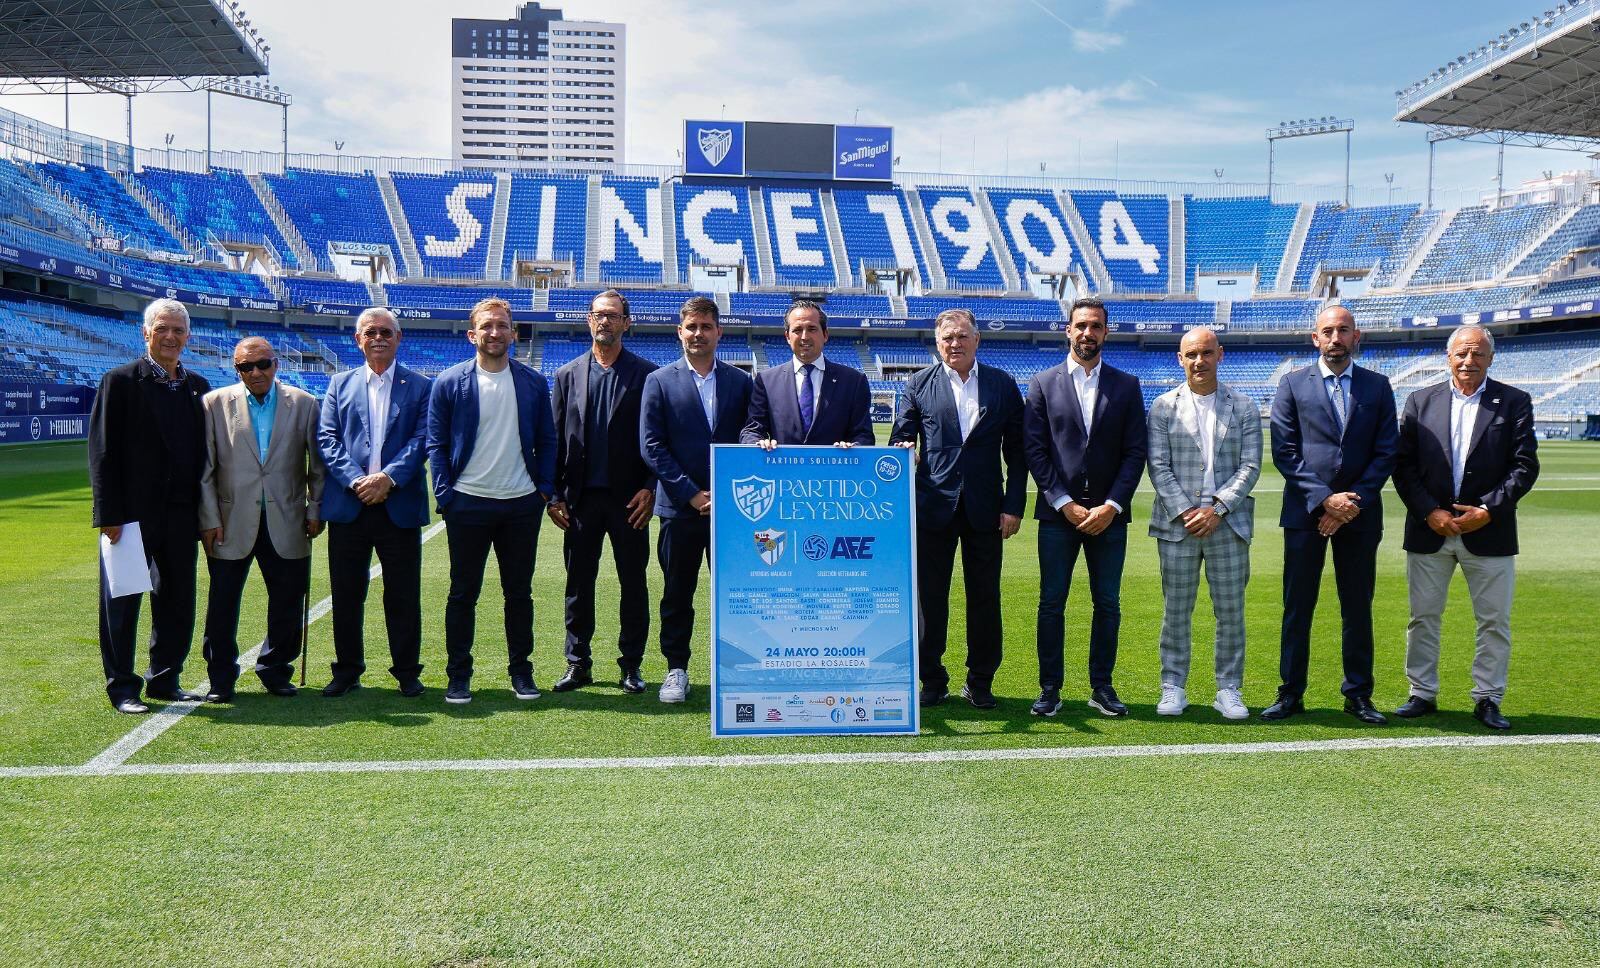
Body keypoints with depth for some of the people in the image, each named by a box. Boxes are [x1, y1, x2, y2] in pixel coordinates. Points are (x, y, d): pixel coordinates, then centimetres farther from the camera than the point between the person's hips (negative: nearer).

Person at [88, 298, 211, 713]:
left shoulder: (197, 386, 11)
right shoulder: (121, 381, -4)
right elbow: (102, 452, -8)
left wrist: (206, 512, 7)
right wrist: (109, 514, -14)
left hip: (182, 516, 5)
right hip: (134, 513, -5)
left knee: (178, 602, 10)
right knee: (122, 603, 4)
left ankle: (164, 680, 23)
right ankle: (122, 687, 14)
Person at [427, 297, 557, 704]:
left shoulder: (533, 383, 6)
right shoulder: (449, 383, 0)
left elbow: (547, 441, 11)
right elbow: (436, 444, 2)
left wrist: (545, 488, 1)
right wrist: (445, 495, -6)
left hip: (521, 505, 2)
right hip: (468, 503, -2)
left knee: (519, 592, 9)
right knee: (463, 593, 5)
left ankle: (521, 671, 20)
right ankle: (458, 675, 15)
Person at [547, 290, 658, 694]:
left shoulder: (646, 374, 2)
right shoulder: (568, 375, 9)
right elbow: (556, 438, 9)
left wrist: (649, 488, -9)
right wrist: (554, 494, 3)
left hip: (628, 496, -2)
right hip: (581, 497, 2)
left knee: (634, 584, 5)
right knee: (578, 584, 7)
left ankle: (631, 665, 15)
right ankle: (578, 664, 17)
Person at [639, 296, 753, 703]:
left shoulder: (740, 381, 9)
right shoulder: (660, 381, 4)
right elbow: (651, 445, -2)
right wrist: (691, 493, -9)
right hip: (680, 506, -1)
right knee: (677, 594, 5)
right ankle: (676, 669, 16)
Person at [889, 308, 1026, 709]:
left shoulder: (1003, 385, 6)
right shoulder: (918, 385, 5)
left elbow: (1016, 450, 5)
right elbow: (900, 440, 6)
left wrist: (1014, 505, -1)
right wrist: (904, 451, -19)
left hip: (985, 508, 0)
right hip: (934, 506, 0)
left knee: (985, 597, 6)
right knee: (930, 597, 5)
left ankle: (980, 682, 18)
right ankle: (933, 680, 17)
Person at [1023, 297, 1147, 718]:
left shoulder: (1127, 385, 7)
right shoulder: (1043, 384, 4)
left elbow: (1135, 453, 3)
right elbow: (1034, 450, -1)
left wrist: (1112, 505, -8)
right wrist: (1065, 504, -9)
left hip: (1108, 514, 1)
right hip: (1058, 511, -1)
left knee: (1108, 604, 5)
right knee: (1052, 603, 1)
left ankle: (1102, 687, 15)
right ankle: (1049, 689, 8)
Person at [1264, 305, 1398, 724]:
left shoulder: (1377, 386, 7)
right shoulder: (1293, 384, 3)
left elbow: (1386, 452, 3)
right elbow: (1283, 452, -3)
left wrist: (1354, 502, -9)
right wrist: (1324, 499, -12)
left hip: (1359, 513, 1)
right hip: (1304, 512, -1)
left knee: (1358, 608, 7)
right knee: (1297, 607, 2)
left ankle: (1358, 694, 17)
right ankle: (1290, 693, 10)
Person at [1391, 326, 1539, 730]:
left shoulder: (1514, 402, 2)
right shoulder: (1421, 401, 4)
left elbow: (1525, 465, -3)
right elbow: (1403, 465, 1)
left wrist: (1488, 511, -13)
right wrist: (1429, 512, -10)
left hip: (1489, 532, -1)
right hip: (1429, 529, 1)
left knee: (1494, 621, 6)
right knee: (1423, 618, 8)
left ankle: (1487, 699, 18)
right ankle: (1422, 694, 20)